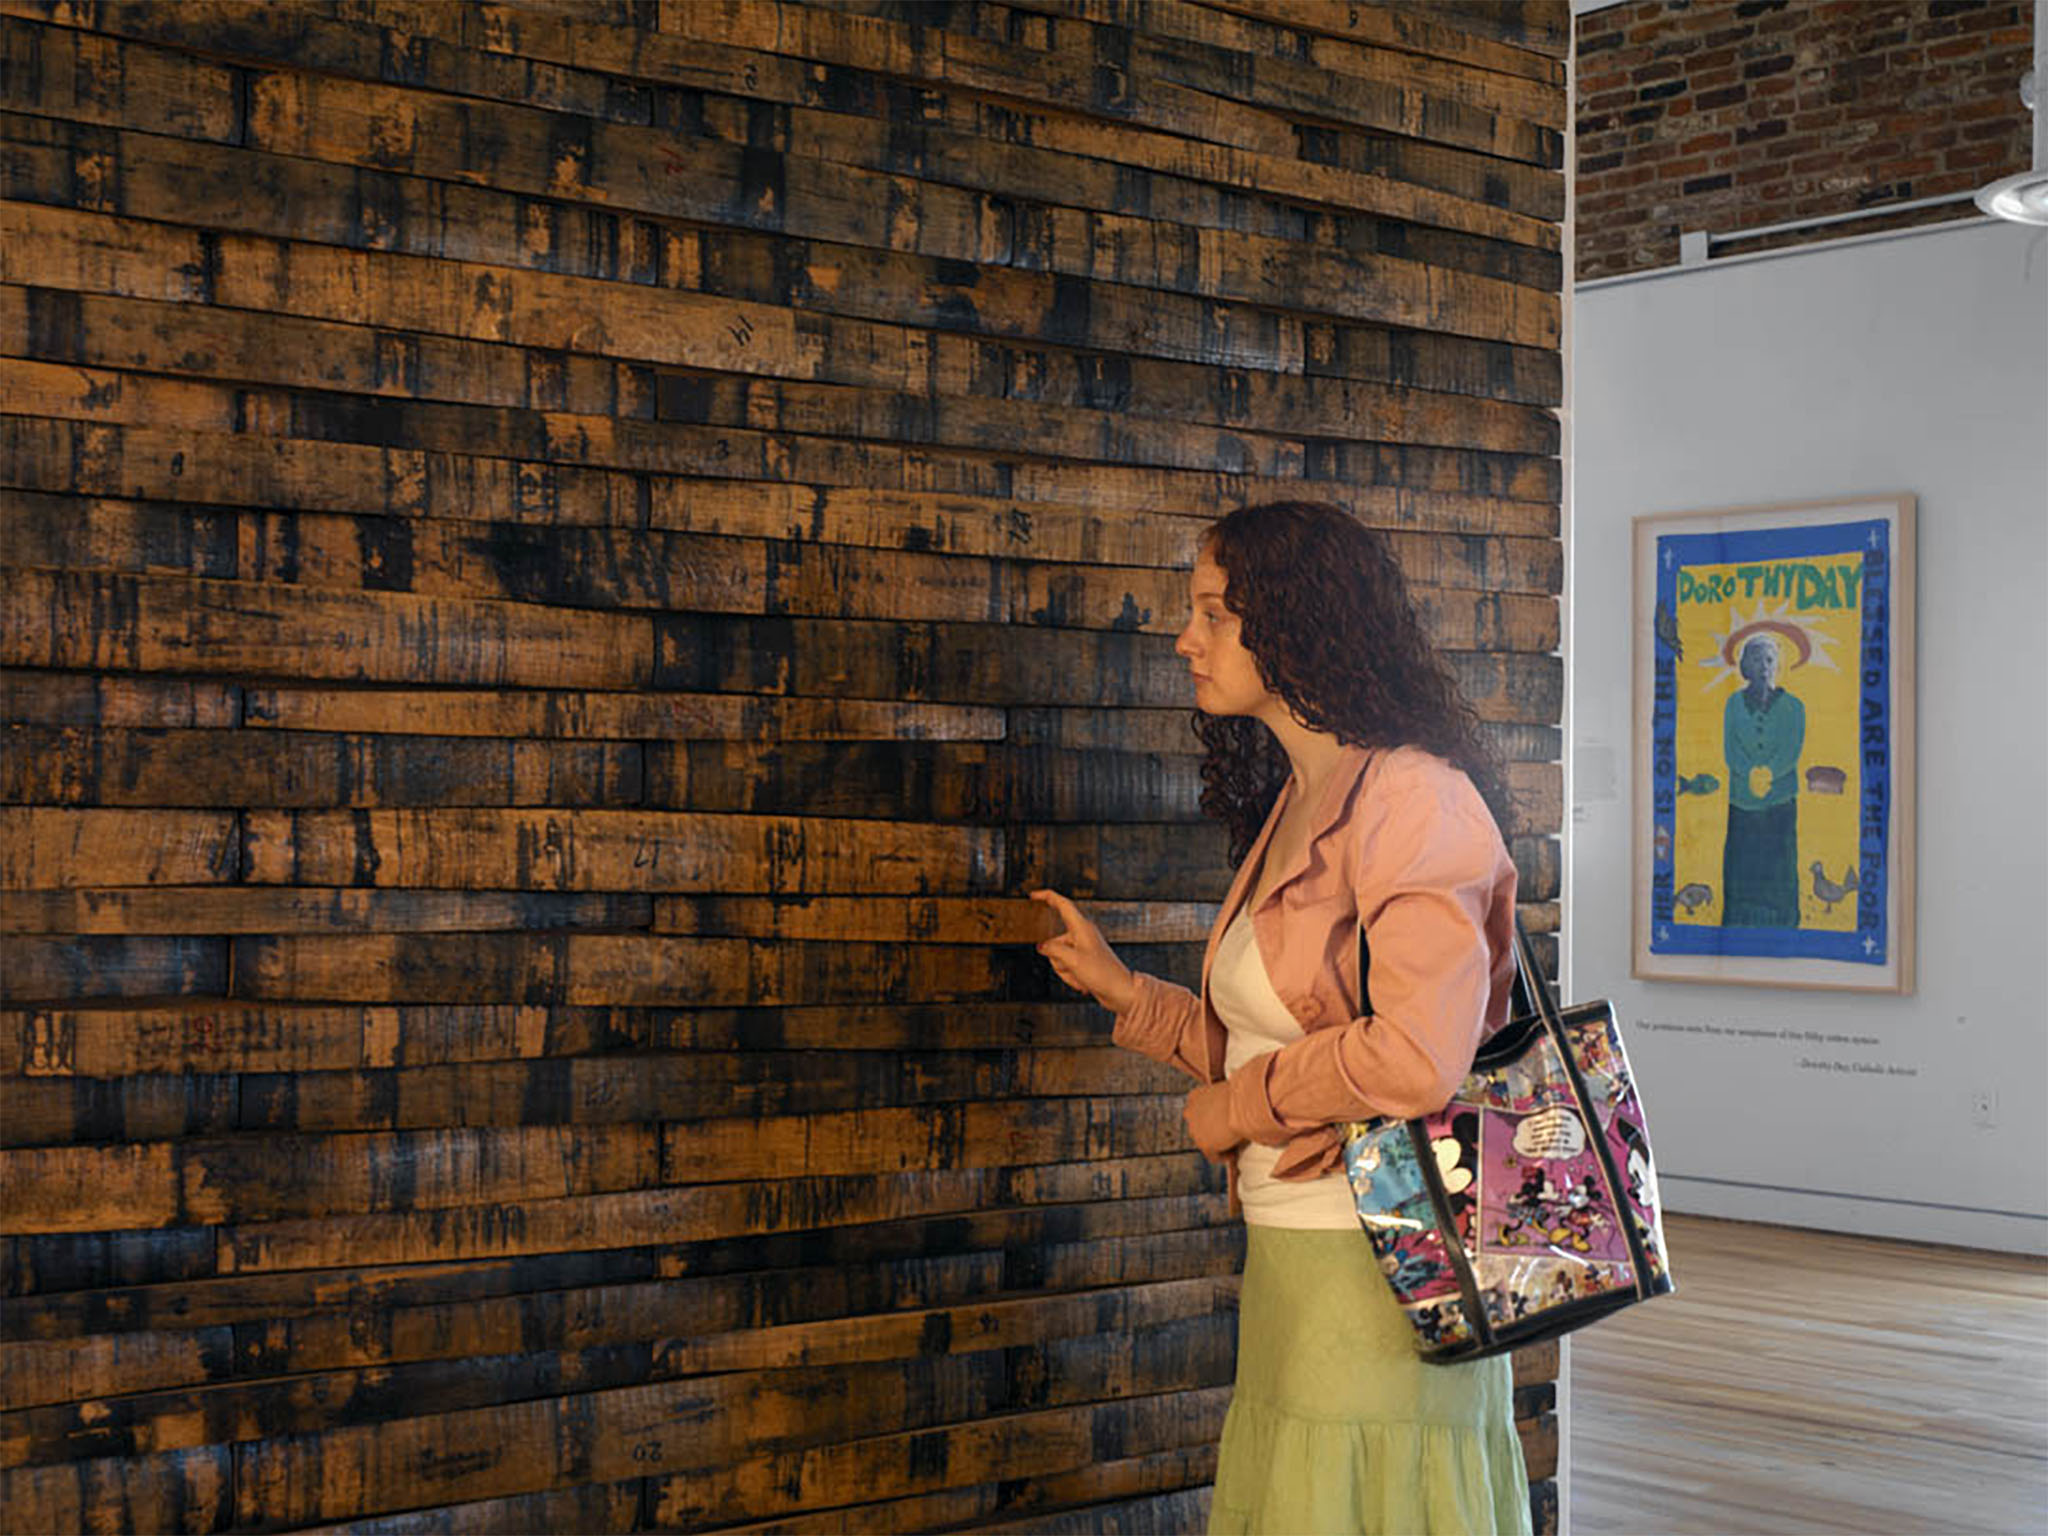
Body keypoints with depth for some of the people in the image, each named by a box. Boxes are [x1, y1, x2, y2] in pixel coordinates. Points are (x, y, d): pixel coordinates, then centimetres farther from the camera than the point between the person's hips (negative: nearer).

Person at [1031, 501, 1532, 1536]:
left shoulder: (1410, 798, -13)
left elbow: (1417, 1058, -24)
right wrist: (1121, 992, 15)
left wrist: (1232, 1106, -12)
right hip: (1287, 1257, 9)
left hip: (1373, 1266, -9)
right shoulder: (1293, 808, 14)